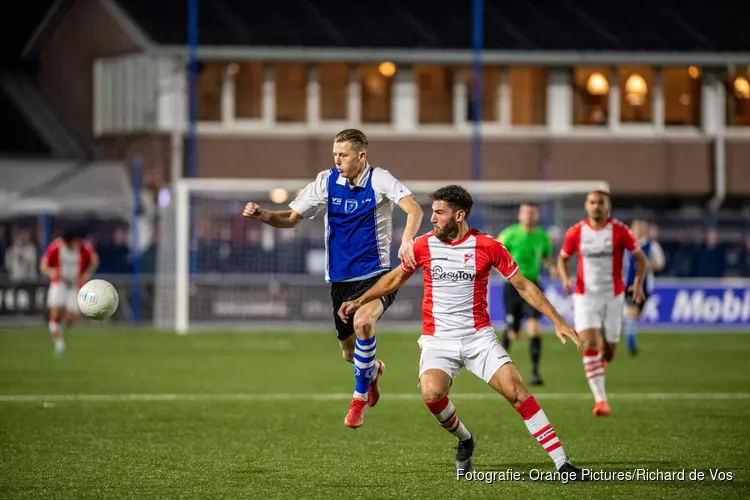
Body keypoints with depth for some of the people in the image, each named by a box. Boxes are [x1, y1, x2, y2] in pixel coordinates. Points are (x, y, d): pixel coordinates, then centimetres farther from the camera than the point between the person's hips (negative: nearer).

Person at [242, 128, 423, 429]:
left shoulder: (379, 180, -10)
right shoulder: (326, 182, 1)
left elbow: (414, 209, -23)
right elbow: (291, 218, 6)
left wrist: (407, 240, -42)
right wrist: (263, 216, -14)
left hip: (375, 275, -4)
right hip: (340, 279, 4)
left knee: (362, 322, -33)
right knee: (350, 353, 11)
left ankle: (359, 398, -15)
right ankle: (373, 371, 50)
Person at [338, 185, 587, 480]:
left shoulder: (487, 246, -4)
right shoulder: (424, 245, 2)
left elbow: (523, 286, 3)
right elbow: (396, 278, 19)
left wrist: (557, 321, -1)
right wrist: (359, 302, 17)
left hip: (478, 336, -1)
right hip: (438, 340, 1)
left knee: (516, 391, -16)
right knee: (431, 394, -27)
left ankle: (562, 463, -12)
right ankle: (464, 440, 4)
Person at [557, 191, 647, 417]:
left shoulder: (619, 230, -5)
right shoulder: (576, 232, 0)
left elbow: (640, 256, 3)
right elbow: (563, 258, 12)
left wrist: (639, 282, -12)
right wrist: (565, 279, -7)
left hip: (612, 296, 0)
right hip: (585, 296, 0)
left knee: (608, 351, 6)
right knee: (589, 345, -17)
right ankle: (600, 399, -17)